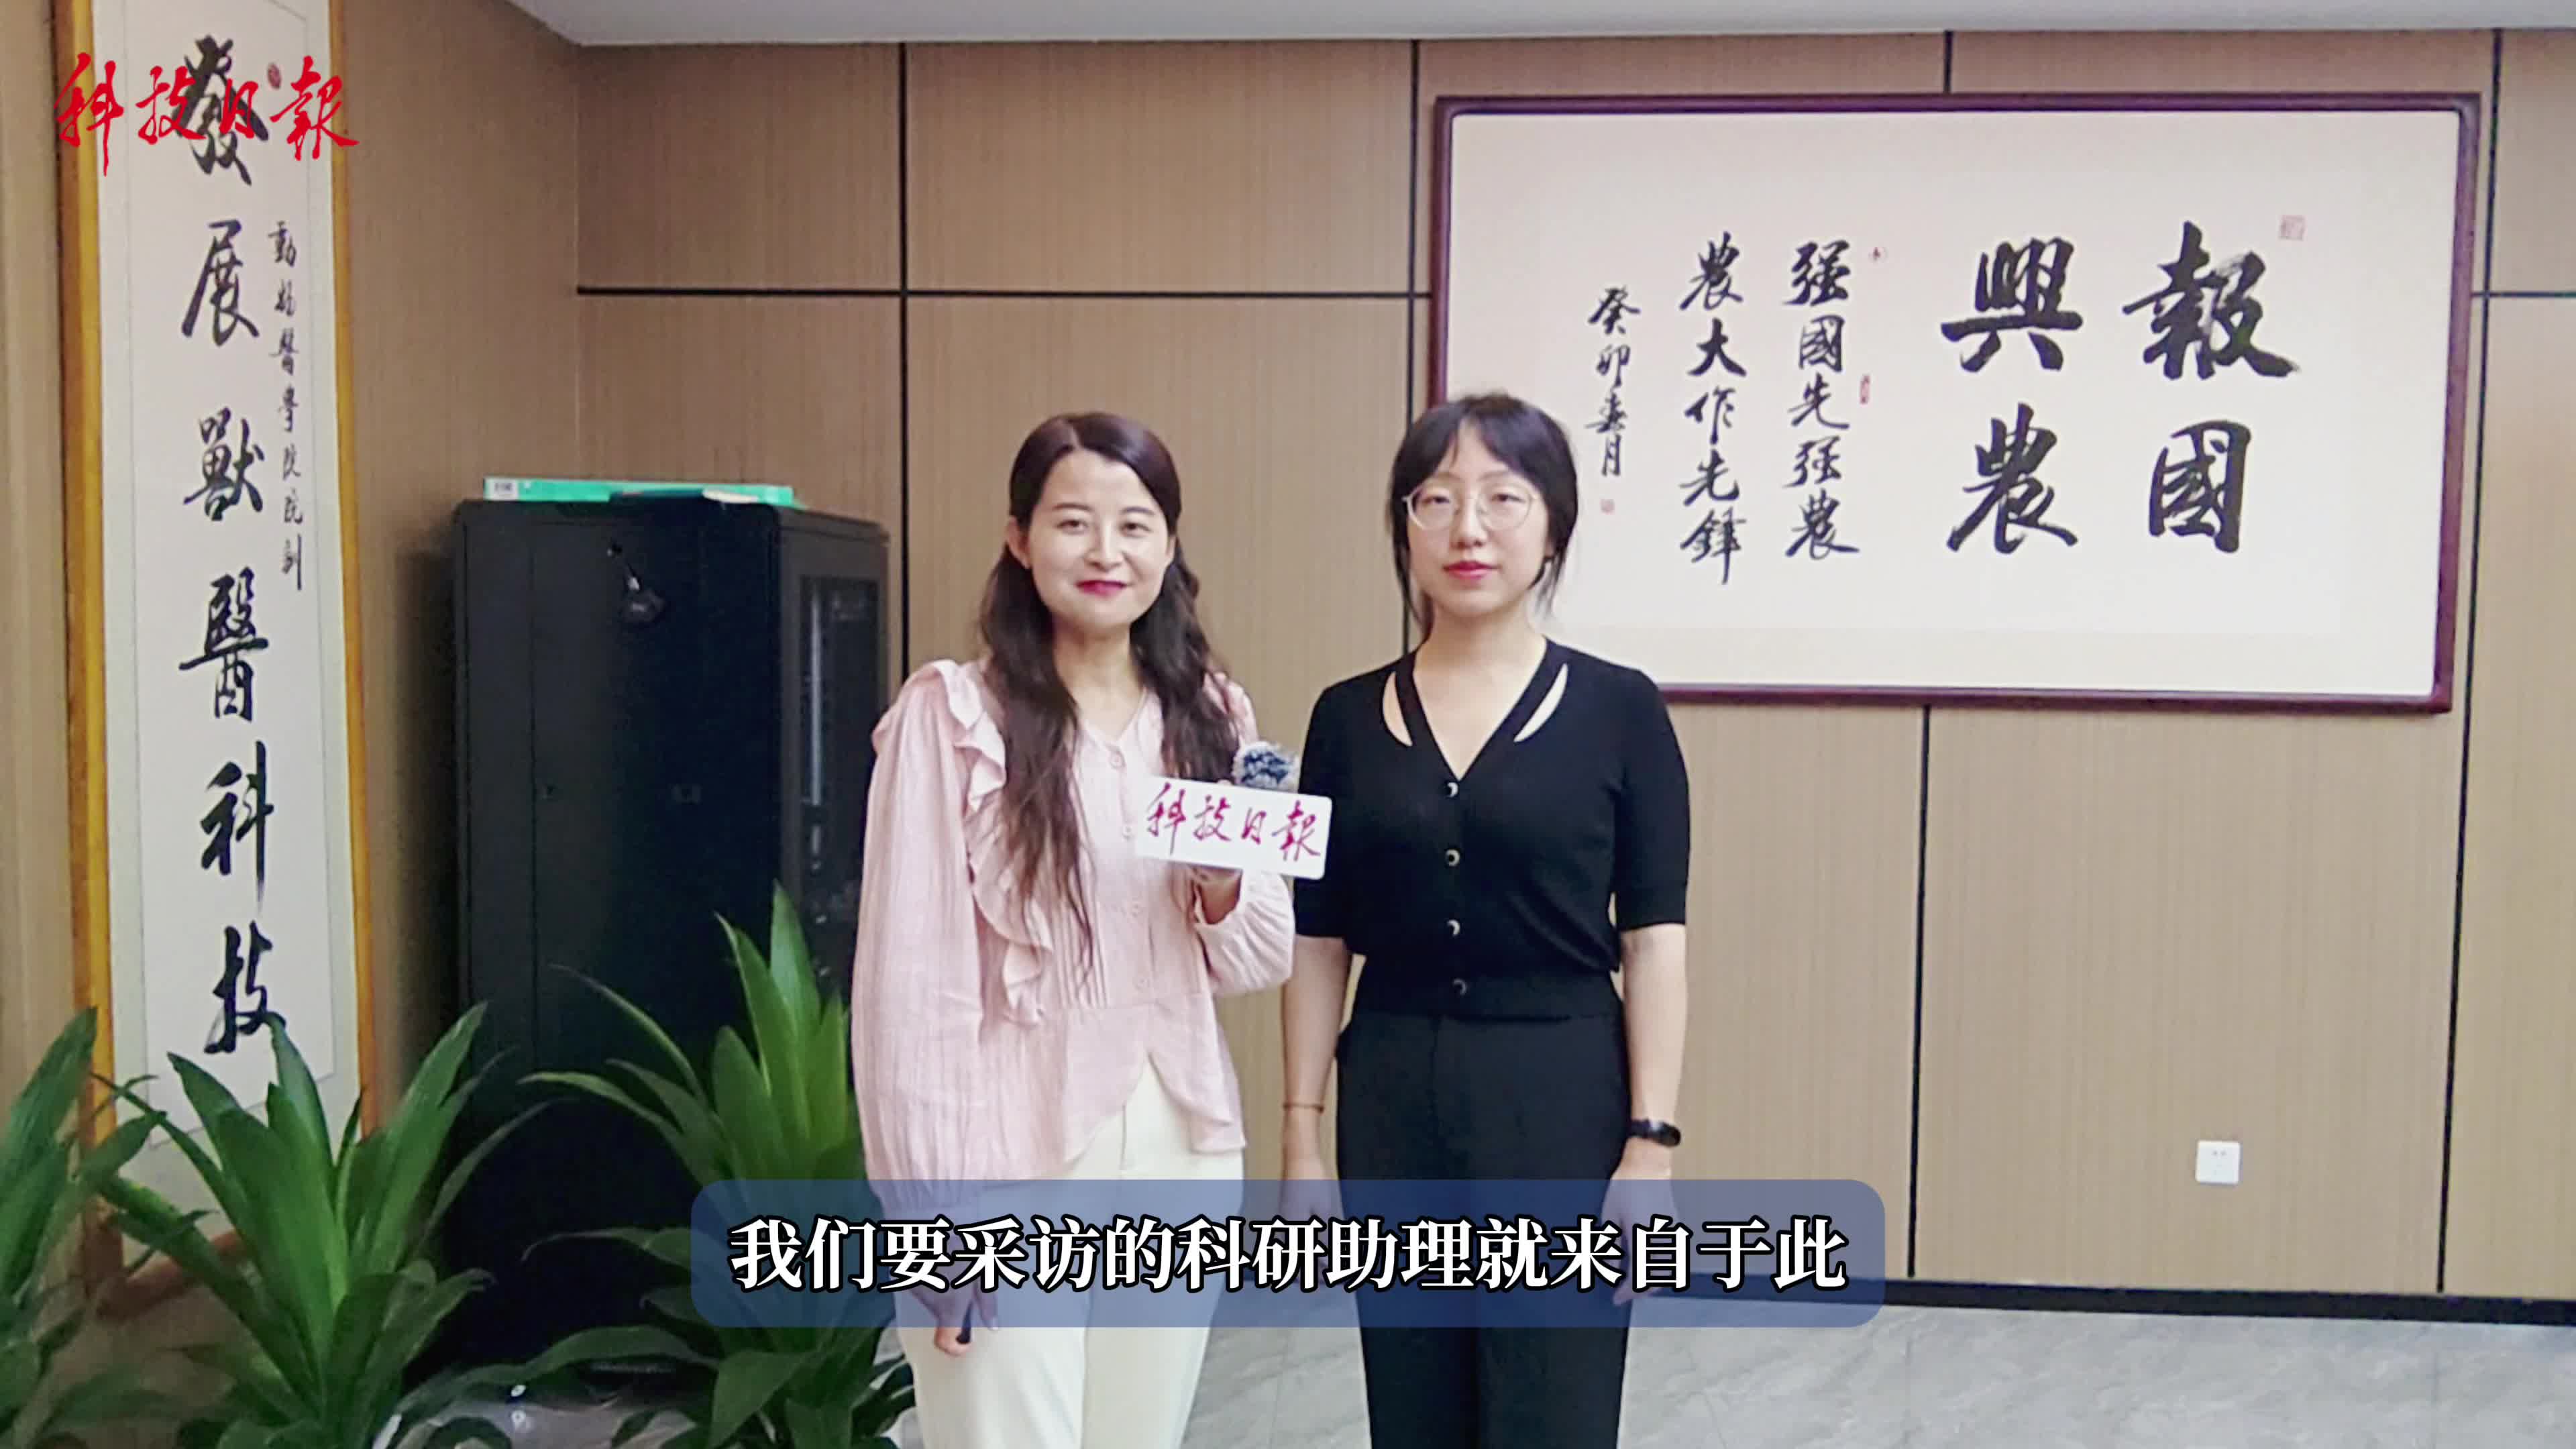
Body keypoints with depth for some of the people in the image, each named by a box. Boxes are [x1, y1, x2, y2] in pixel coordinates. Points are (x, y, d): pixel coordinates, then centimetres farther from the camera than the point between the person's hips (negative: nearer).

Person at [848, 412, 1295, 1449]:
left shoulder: (1212, 716, 7)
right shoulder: (953, 713, -10)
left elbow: (1261, 961, 11)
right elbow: (909, 978, -11)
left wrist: (1223, 889, -10)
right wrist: (941, 1206, -12)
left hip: (1179, 1150, 5)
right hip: (1013, 1156, -5)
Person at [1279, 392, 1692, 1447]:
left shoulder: (1619, 709, -4)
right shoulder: (1349, 717, 3)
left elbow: (1653, 942, -5)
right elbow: (1319, 943, 5)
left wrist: (1653, 1138, -9)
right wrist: (1302, 1128, 3)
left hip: (1563, 1095, -2)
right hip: (1392, 1100, 3)